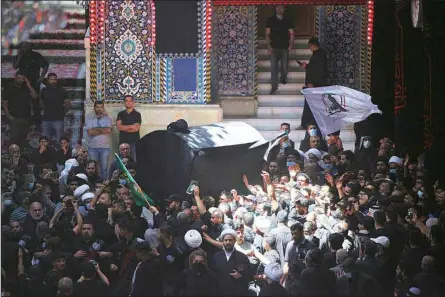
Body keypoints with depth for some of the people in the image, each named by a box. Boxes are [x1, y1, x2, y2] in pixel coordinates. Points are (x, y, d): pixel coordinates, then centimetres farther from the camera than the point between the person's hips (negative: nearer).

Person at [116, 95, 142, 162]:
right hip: (123, 141, 2)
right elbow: (119, 127, -3)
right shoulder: (120, 114, 11)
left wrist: (124, 128, -2)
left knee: (134, 161, -6)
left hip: (134, 142, -2)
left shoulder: (137, 114, 4)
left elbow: (136, 128, -7)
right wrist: (131, 126, -8)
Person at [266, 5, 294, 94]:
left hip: (285, 47, 1)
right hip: (274, 47, -1)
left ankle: (283, 79, 33)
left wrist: (291, 45, -6)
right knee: (274, 67, -6)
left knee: (285, 66, 2)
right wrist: (268, 46, -7)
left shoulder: (288, 20, 5)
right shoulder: (270, 20, 3)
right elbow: (267, 34, 3)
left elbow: (291, 33, 7)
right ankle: (274, 87, -2)